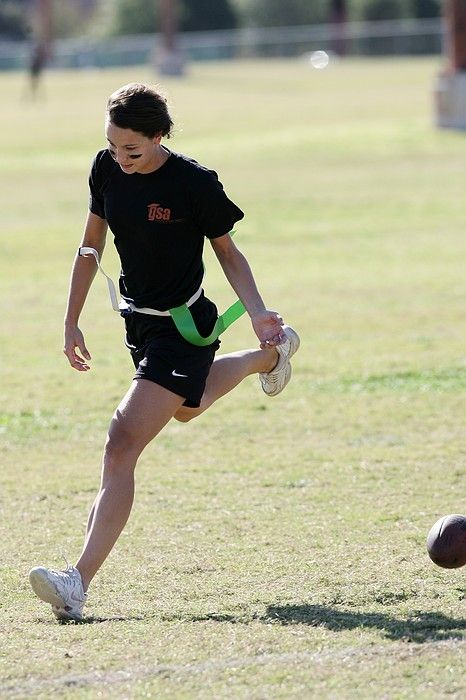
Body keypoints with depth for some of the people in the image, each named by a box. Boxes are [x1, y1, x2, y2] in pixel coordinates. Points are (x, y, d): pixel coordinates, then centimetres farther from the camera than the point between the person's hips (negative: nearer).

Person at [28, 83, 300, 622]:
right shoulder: (106, 169, -4)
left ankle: (79, 582, -26)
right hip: (138, 321, 8)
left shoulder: (195, 183, -19)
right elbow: (91, 245, 9)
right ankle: (270, 356, 61)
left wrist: (257, 313, -18)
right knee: (186, 408, 34)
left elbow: (227, 252, -5)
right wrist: (71, 321, 9)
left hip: (184, 329, -8)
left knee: (122, 445, -19)